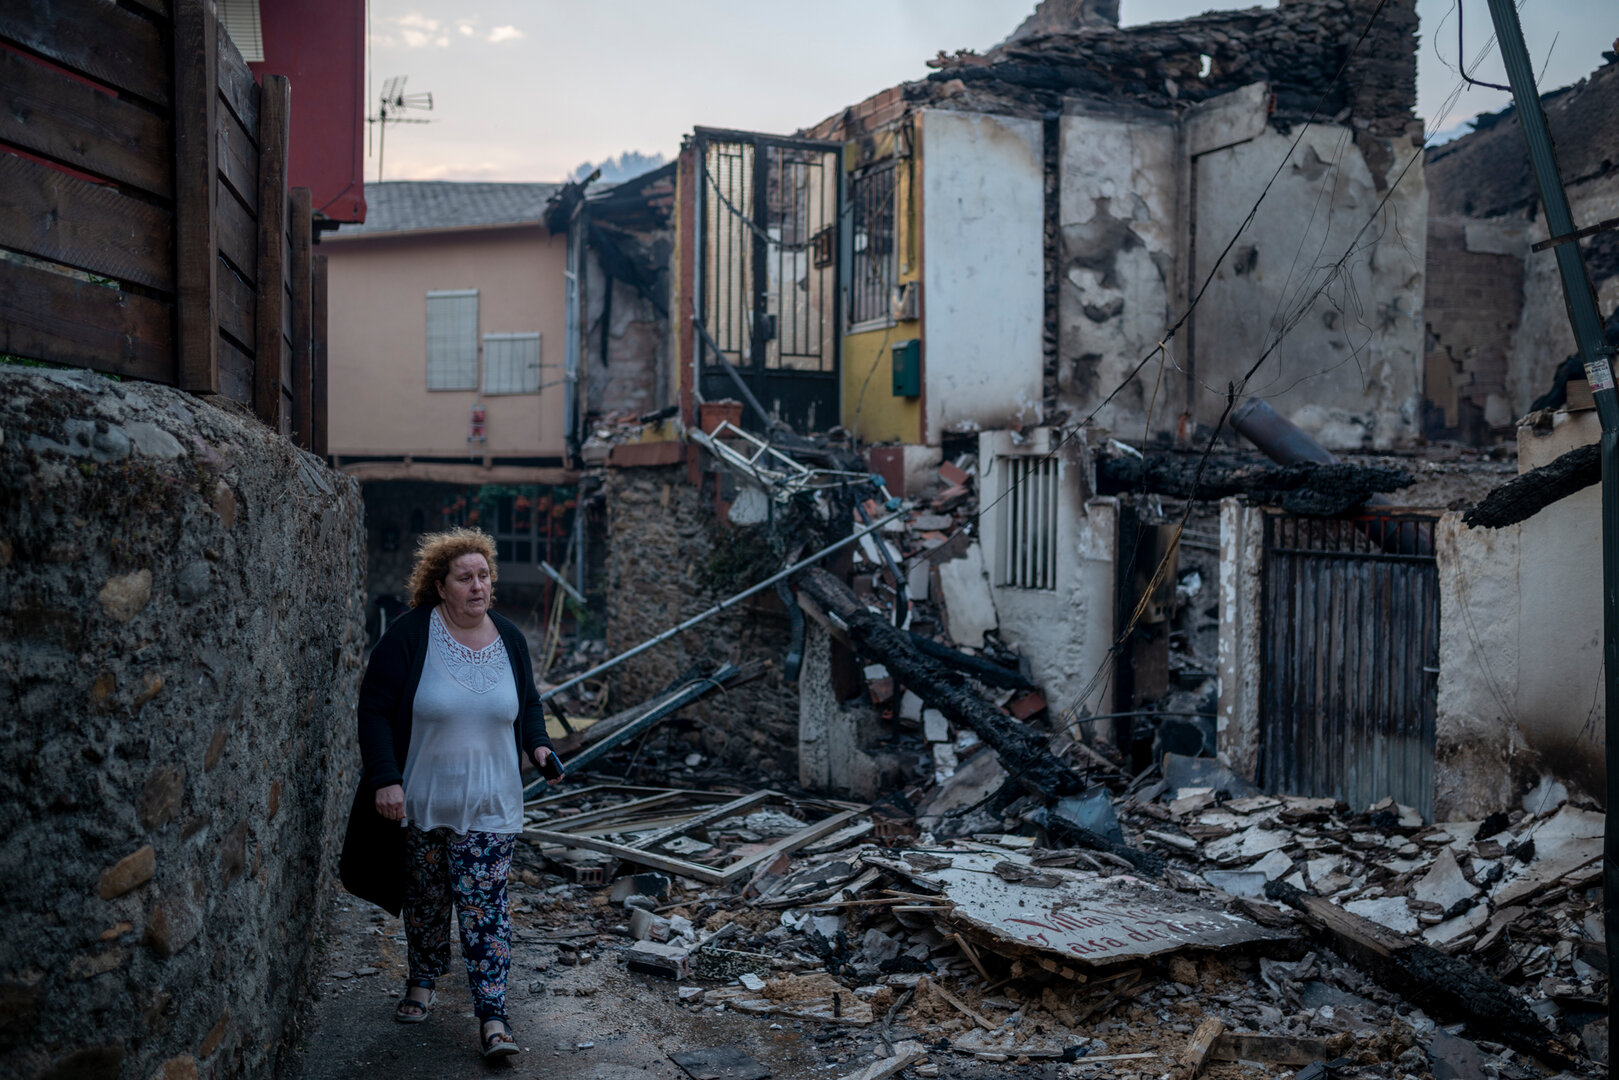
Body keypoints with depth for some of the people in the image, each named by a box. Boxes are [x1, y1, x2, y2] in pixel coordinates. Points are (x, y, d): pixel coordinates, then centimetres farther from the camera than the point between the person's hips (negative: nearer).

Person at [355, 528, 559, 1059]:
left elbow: (528, 703, 15)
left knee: (485, 907, -2)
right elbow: (375, 707, -9)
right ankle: (422, 982, 39)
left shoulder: (509, 638, 2)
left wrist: (538, 744, -4)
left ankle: (492, 1017, 1)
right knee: (425, 898, 15)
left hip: (489, 806, 1)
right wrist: (385, 780, -16)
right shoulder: (410, 634, -11)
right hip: (421, 801, -1)